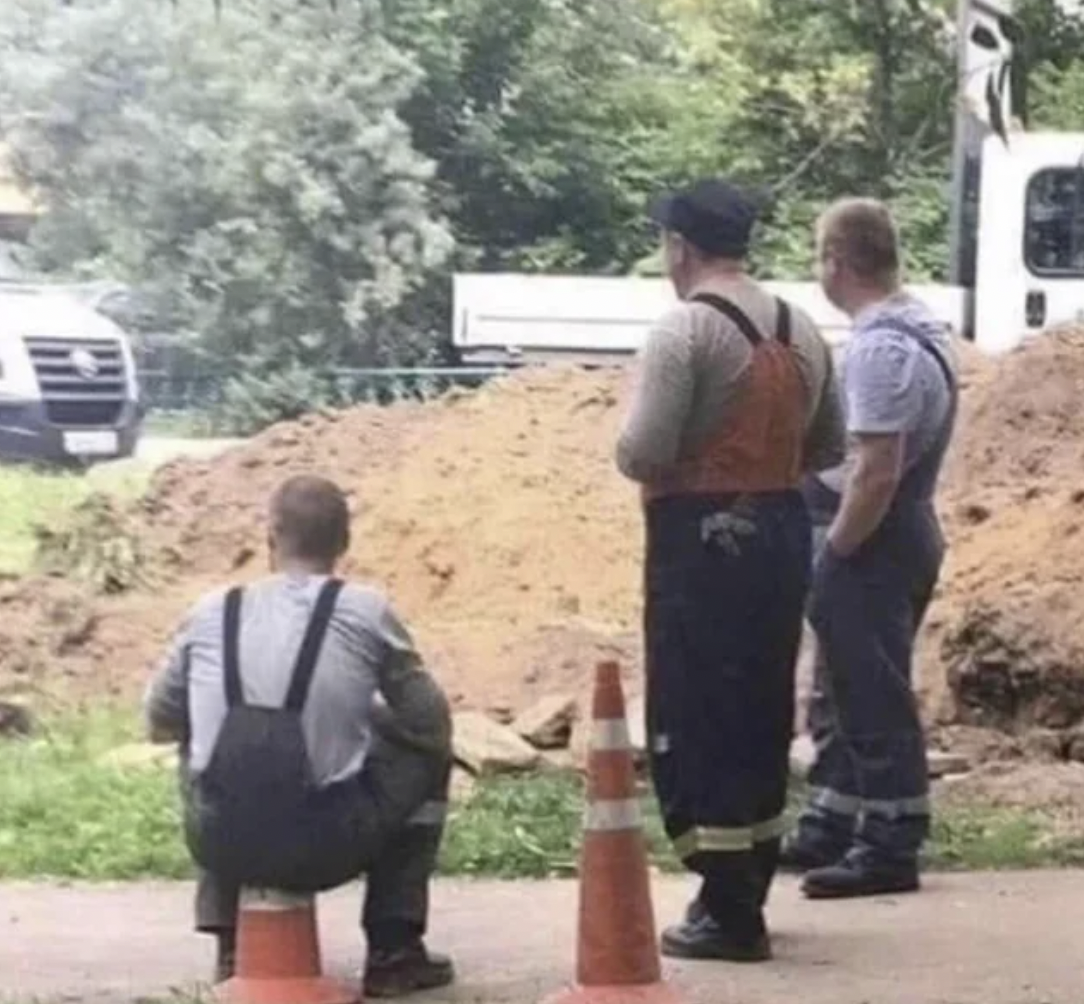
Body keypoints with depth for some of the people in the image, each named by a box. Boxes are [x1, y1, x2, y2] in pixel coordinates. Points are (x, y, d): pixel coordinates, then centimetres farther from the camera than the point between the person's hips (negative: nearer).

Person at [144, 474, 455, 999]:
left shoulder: (209, 613, 4)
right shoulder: (365, 611, -2)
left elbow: (161, 722, 17)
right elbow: (430, 723, 7)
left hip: (219, 843, 3)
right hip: (325, 846, -3)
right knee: (426, 751, 23)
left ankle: (232, 945, 32)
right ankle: (393, 952, 21)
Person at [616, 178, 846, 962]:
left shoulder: (683, 330, -14)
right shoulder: (802, 331, 10)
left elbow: (644, 453, -19)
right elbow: (830, 448, 17)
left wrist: (631, 453, 2)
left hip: (703, 539, -8)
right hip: (783, 531, 8)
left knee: (696, 722, -1)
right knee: (763, 717, 16)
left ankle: (729, 912, -2)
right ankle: (746, 895, 24)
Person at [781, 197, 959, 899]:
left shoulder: (879, 348, -22)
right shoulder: (921, 326, 10)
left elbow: (875, 473, -26)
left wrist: (833, 553, -16)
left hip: (869, 541, -11)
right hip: (907, 530, 11)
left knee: (873, 702, -2)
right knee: (845, 693, 19)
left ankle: (891, 849, 5)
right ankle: (830, 829, 29)